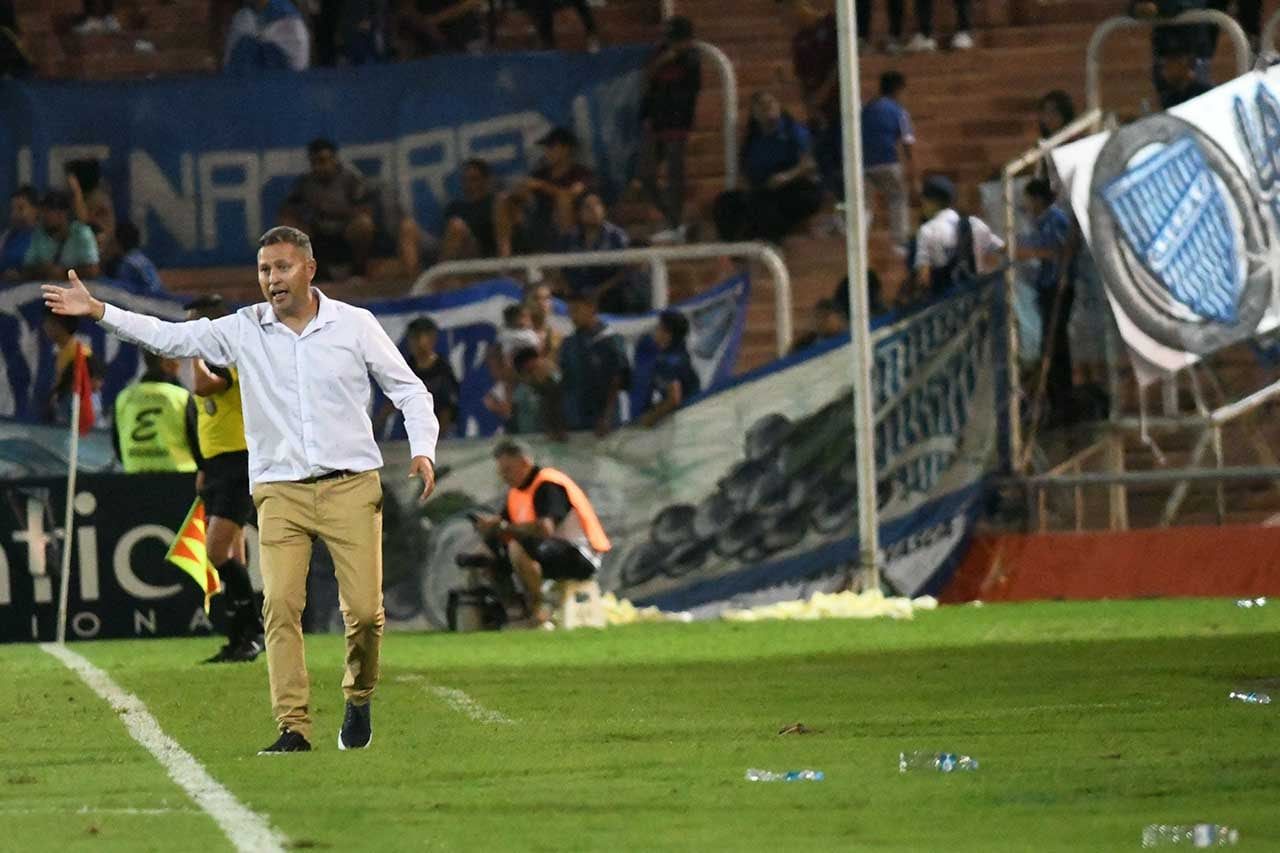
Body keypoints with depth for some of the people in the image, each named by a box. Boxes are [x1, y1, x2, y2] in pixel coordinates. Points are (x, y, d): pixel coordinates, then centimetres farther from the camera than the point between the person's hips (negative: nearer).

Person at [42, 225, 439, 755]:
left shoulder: (354, 324, 3)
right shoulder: (243, 330, 6)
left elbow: (407, 388, 10)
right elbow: (169, 337, 3)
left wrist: (422, 449, -4)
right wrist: (98, 312, -6)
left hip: (351, 487, -1)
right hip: (280, 492, 1)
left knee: (364, 610, -7)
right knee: (280, 603, -14)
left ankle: (359, 699, 20)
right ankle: (293, 727, -13)